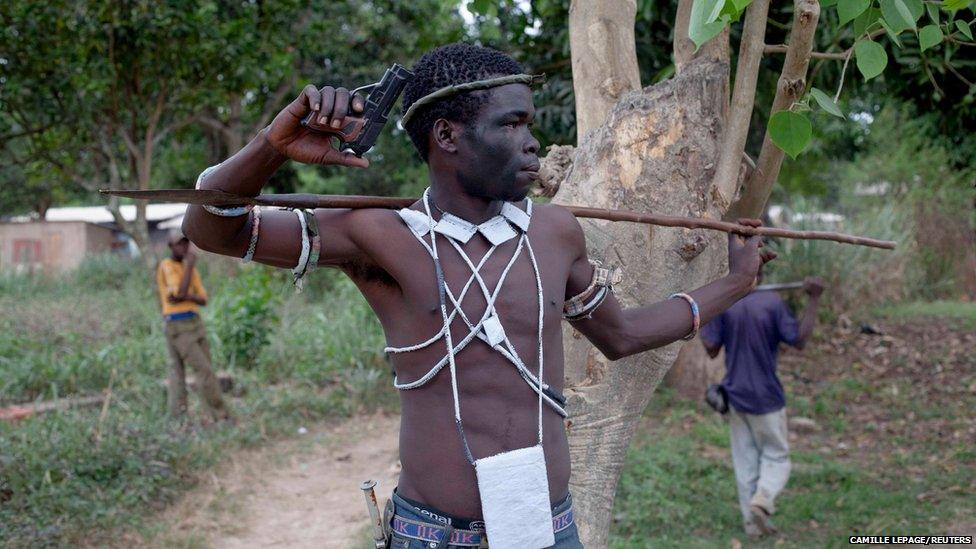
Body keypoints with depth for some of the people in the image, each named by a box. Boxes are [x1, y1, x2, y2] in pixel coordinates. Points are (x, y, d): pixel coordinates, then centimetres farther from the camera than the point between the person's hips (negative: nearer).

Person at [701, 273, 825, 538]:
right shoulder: (773, 302, -13)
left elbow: (712, 348, -5)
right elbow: (799, 340, -10)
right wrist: (814, 299, -8)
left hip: (736, 395, 3)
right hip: (767, 397, -3)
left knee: (745, 461, 12)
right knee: (776, 456, 11)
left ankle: (753, 522, 12)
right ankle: (762, 501, -13)